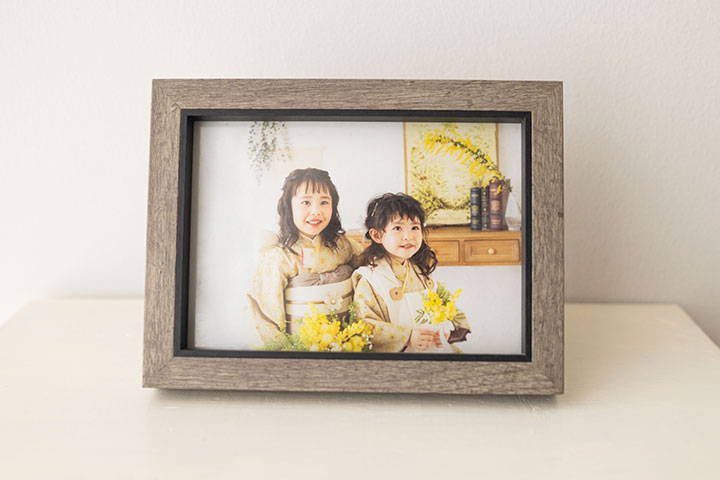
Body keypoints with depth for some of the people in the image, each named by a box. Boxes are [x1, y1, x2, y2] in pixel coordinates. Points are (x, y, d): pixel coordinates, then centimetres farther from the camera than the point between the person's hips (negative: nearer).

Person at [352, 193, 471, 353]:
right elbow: (365, 327, -13)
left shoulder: (421, 272, 10)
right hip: (396, 352, -5)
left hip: (434, 347, 5)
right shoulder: (368, 279, -7)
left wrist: (445, 330, 0)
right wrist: (407, 337, -18)